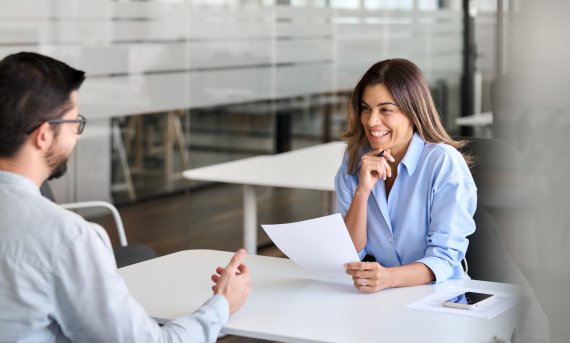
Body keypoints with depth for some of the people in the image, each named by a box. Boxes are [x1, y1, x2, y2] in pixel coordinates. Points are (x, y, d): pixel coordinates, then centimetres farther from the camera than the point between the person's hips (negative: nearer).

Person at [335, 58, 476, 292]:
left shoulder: (445, 163, -12)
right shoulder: (354, 160, 2)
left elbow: (444, 258, -16)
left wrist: (389, 277, -33)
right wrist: (363, 191, -16)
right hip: (375, 298, 3)